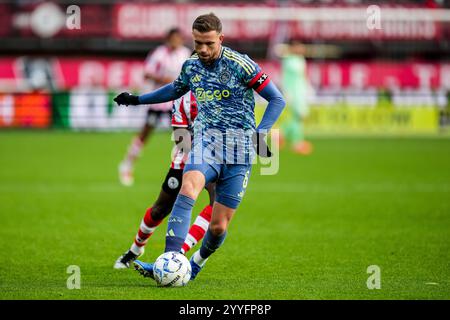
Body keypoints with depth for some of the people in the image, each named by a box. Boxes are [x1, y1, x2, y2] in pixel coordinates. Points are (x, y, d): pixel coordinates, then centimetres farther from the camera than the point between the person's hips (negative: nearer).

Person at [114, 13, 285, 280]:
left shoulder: (240, 65, -10)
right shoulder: (191, 66, 7)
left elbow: (277, 100, -4)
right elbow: (176, 89, 32)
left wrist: (260, 134, -15)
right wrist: (138, 99, 32)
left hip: (239, 150, -3)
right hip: (206, 141, 3)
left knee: (219, 226, -2)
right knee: (188, 188, -31)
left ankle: (195, 265, 31)